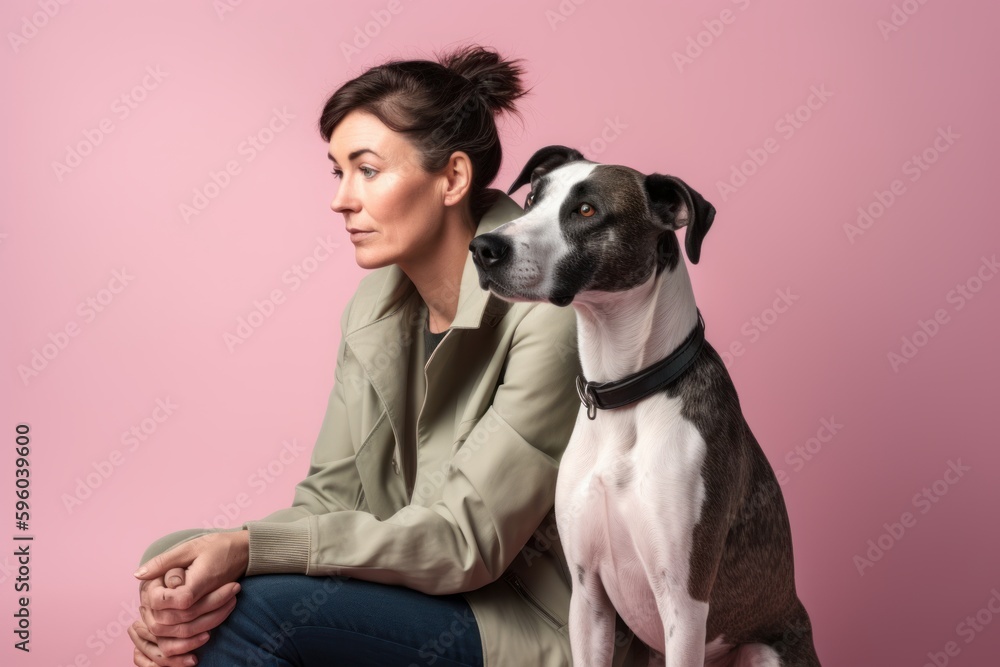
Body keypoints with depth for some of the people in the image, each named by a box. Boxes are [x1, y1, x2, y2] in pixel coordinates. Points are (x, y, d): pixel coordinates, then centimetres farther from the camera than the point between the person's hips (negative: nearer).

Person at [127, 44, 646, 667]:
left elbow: (467, 541, -21)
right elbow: (332, 495, 1)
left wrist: (247, 548, -27)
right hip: (417, 586, 6)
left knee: (253, 602, -22)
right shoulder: (375, 310, 3)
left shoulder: (546, 316, -20)